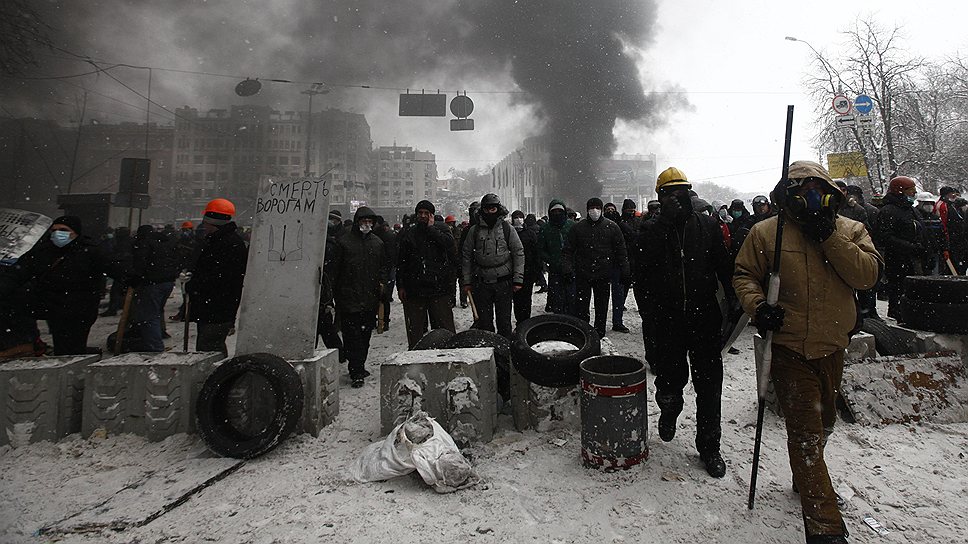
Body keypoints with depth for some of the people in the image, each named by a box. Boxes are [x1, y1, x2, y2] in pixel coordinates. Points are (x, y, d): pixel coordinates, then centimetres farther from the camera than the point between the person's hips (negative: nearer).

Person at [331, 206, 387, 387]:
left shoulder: (378, 242, 12)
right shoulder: (344, 242, -1)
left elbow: (383, 265, 21)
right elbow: (335, 268, -1)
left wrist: (382, 281, 4)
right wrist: (335, 293, -4)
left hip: (370, 298, 5)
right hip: (349, 298, -5)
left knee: (366, 333, 12)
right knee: (352, 334, -6)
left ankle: (359, 367, 25)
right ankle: (356, 372, -4)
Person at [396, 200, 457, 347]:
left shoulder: (441, 229, 8)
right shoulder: (408, 234, 12)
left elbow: (450, 244, -15)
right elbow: (401, 262, 11)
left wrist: (431, 228, -8)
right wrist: (400, 286, 4)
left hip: (439, 287, -2)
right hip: (414, 289, 2)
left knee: (444, 327, 0)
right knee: (415, 328, 7)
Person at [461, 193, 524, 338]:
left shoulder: (507, 229, 3)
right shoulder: (474, 230, 6)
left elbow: (518, 253, 2)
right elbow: (466, 256, 9)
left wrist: (518, 279, -5)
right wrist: (466, 281, 4)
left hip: (504, 282, -1)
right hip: (482, 282, 1)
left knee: (504, 320, 4)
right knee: (484, 321, 6)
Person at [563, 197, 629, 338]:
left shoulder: (612, 227, 2)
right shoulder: (578, 227, 2)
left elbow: (621, 252, 4)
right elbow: (567, 250, 4)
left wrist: (624, 273, 1)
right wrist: (566, 267, -11)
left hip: (603, 275, 1)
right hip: (582, 275, 0)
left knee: (602, 308, 10)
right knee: (581, 309, 1)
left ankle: (600, 335, 22)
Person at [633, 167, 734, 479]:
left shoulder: (706, 226, 4)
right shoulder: (651, 231, 0)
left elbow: (724, 269, 7)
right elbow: (642, 279, -1)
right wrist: (649, 319, -7)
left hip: (705, 320, 1)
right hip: (667, 322, -1)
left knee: (709, 386, 6)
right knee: (670, 381, 8)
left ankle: (709, 447, 22)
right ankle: (669, 411, 44)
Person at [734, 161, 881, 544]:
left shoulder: (851, 231, 3)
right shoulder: (765, 232, -4)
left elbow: (867, 274, -10)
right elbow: (744, 275, -1)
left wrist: (828, 236, -17)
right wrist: (757, 306, -19)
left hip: (831, 346, 5)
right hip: (787, 345, -4)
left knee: (823, 422, 22)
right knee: (805, 430, -6)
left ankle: (808, 479, 48)